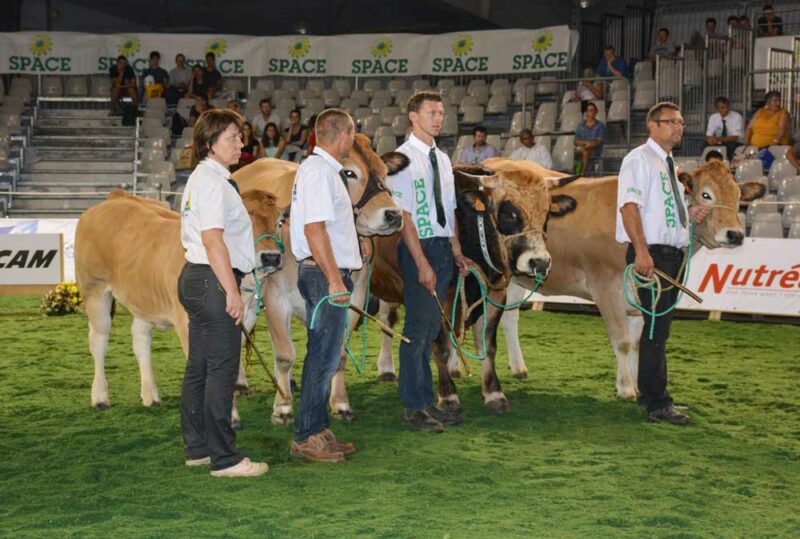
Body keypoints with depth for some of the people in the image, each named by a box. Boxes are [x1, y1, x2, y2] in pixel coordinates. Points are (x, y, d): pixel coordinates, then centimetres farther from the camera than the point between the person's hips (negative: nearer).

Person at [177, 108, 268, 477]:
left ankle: (197, 447, 22)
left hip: (195, 278, 11)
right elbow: (213, 239, -21)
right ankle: (224, 458, -4)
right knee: (222, 367, -7)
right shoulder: (212, 181, -14)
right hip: (213, 281, -11)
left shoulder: (201, 178, 19)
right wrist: (232, 292, -21)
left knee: (199, 367, 14)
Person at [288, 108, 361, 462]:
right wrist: (335, 279, -24)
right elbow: (314, 229, -22)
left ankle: (319, 430, 22)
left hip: (327, 273, 11)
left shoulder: (324, 169, 17)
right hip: (325, 273, -11)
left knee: (324, 355, 15)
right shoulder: (319, 171, -15)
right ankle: (306, 438, -1)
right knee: (323, 356, -6)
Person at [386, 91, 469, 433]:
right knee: (417, 328, -2)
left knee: (431, 328, 12)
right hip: (418, 248, -7)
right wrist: (422, 263, -18)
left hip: (443, 247, 7)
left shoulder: (442, 159, 13)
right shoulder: (403, 158, -10)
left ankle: (426, 402, 21)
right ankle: (414, 408, 7)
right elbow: (404, 215, -14)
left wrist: (456, 251, 10)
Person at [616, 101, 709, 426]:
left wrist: (690, 215, 8)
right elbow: (629, 205, -18)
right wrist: (642, 251, -27)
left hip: (674, 252, 9)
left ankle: (648, 392, 24)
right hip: (651, 254, -9)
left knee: (658, 326, 14)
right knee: (656, 329, -10)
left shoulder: (670, 165, 20)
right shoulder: (639, 159, -7)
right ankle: (658, 404, -8)